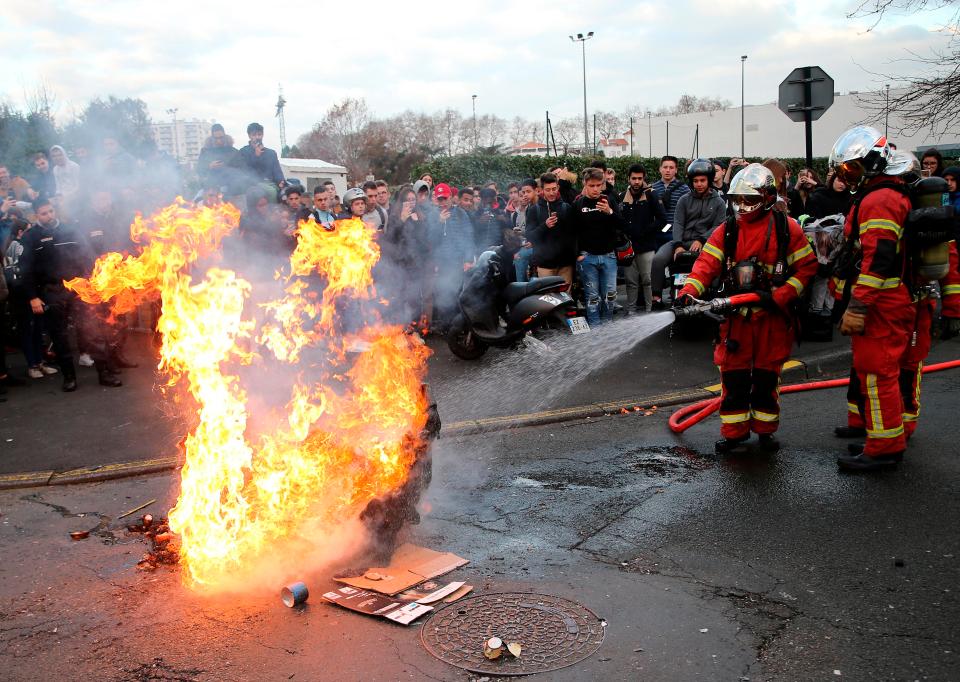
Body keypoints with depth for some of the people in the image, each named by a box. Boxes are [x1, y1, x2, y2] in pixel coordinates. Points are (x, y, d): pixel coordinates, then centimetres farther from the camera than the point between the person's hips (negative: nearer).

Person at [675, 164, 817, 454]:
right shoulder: (726, 231, 4)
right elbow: (706, 264, -6)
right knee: (733, 376, 4)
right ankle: (734, 431, 16)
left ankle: (765, 429, 24)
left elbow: (806, 267, -2)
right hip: (735, 314, 2)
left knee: (767, 376, 9)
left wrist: (779, 296, -14)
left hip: (773, 316, -1)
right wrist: (688, 292, -23)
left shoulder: (787, 228, -3)